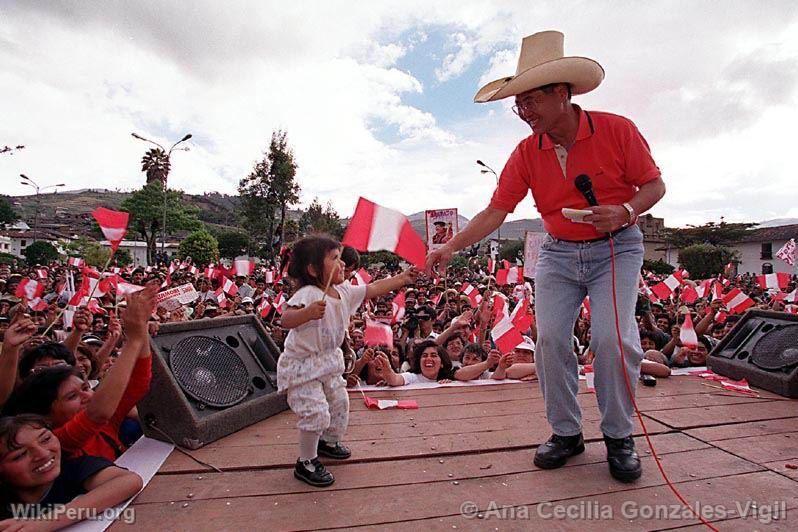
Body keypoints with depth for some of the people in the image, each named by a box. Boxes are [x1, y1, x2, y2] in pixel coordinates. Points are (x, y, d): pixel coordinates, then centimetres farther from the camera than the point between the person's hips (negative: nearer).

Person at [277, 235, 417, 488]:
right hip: (301, 365, -8)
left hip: (328, 360, 9)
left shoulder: (344, 292, -4)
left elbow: (374, 289, 5)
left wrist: (402, 278, 4)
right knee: (316, 413, -11)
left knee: (339, 402, 20)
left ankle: (329, 442, 47)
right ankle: (306, 463, 13)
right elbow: (286, 319, -39)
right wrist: (308, 313, -57)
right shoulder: (307, 295, -28)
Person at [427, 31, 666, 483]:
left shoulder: (617, 130, -11)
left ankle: (619, 437, 6)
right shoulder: (527, 153, -4)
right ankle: (566, 432, 12)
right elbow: (496, 212, -7)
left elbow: (654, 184, -2)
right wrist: (450, 248, -17)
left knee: (613, 338, -17)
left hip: (616, 248, -2)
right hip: (558, 254, 3)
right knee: (550, 339, -7)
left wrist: (625, 212, -23)